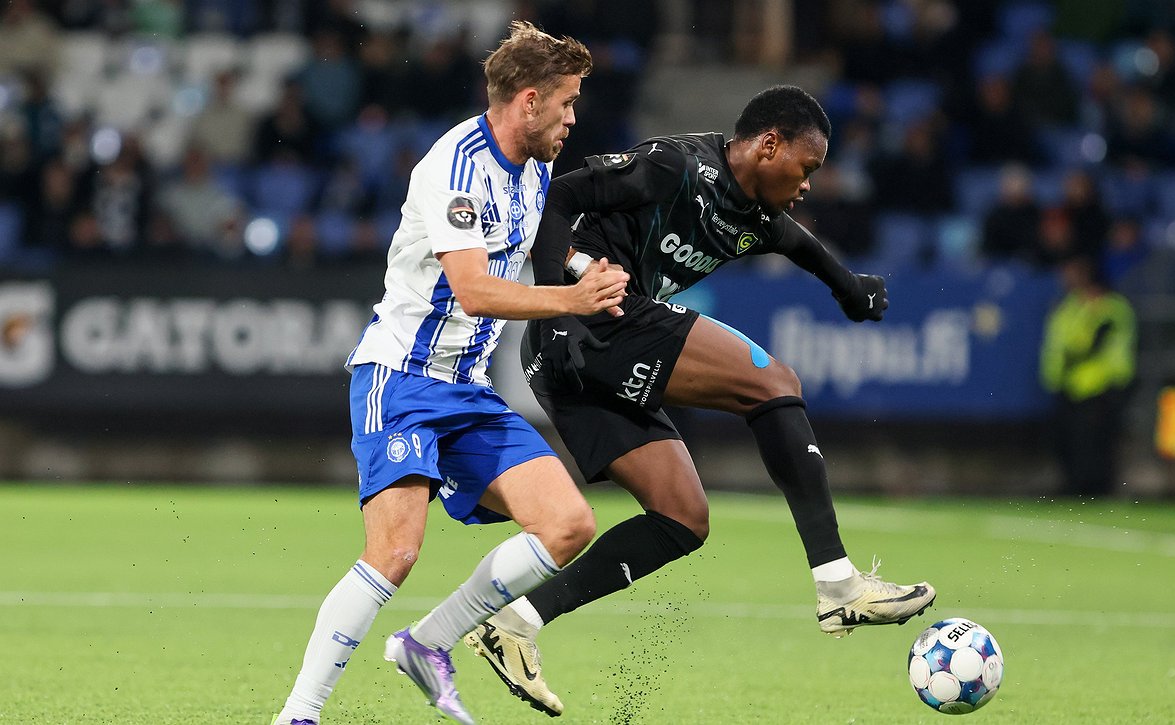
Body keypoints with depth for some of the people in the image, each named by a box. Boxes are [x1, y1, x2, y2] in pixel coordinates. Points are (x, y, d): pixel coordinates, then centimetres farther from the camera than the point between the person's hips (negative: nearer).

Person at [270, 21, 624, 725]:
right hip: (403, 376, -9)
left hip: (470, 390, 9)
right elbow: (474, 291, -27)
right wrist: (572, 298, -27)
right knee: (396, 550, -24)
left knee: (570, 526, -5)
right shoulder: (458, 163, -17)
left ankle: (429, 644, 6)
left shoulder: (534, 172, 12)